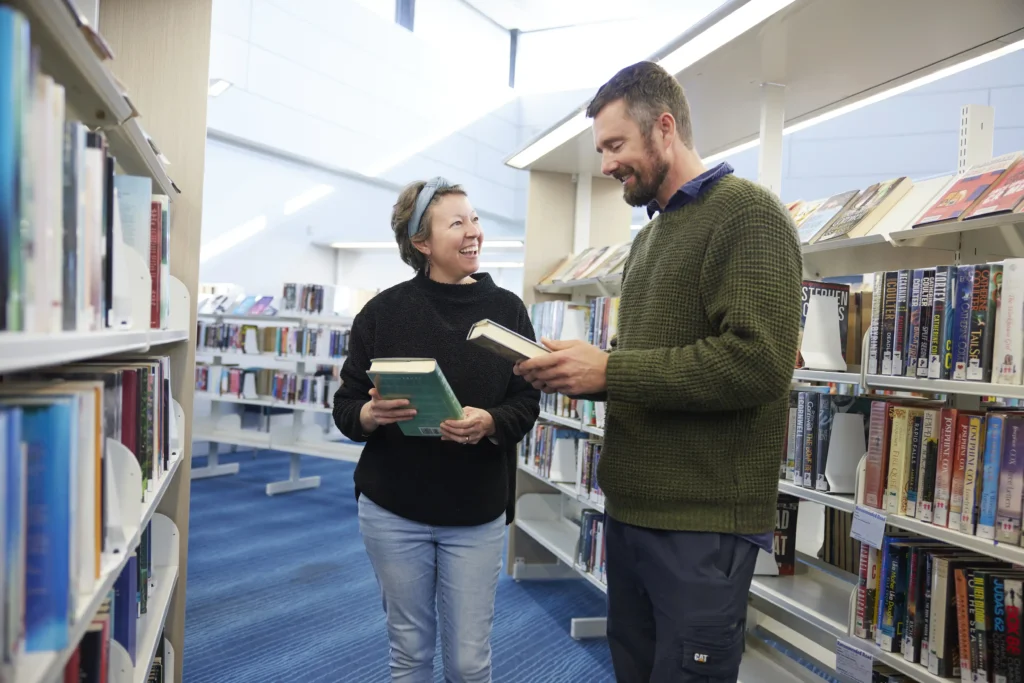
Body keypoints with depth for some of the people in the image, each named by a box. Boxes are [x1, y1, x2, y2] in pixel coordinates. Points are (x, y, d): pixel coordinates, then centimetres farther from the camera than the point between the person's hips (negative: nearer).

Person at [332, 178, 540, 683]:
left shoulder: (506, 309, -3)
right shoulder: (384, 311, -5)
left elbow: (527, 404, -2)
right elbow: (345, 405, 0)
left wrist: (490, 423, -22)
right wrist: (371, 415, -22)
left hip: (477, 516, 0)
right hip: (392, 512, 0)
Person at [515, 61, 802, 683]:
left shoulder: (747, 213, -11)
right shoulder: (650, 235, 17)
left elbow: (757, 361, -23)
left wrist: (608, 370, -20)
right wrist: (579, 372, 1)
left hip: (704, 522, -8)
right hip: (632, 509, 9)